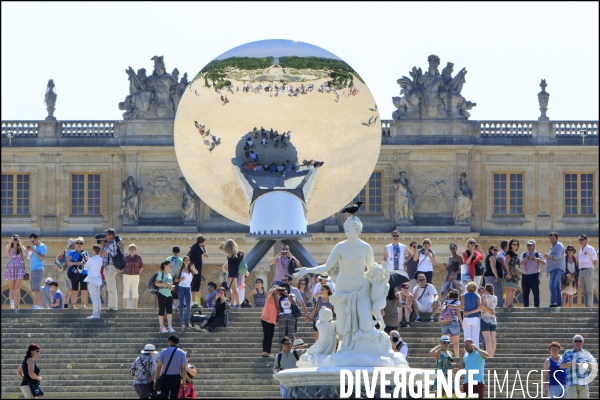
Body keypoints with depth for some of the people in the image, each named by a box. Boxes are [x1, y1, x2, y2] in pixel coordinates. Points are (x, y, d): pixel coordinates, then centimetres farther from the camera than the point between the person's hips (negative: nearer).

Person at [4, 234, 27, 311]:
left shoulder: (21, 247, 9)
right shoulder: (10, 248, 8)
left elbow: (24, 252, -12)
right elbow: (5, 252, -12)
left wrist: (20, 243, -9)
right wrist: (10, 243, -13)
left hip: (19, 268, -1)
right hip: (11, 268, 1)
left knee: (17, 288, -8)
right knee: (12, 288, 2)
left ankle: (16, 306, -11)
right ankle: (12, 305, 12)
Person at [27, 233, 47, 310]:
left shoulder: (42, 247, -4)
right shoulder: (34, 247, 20)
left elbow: (43, 258, -16)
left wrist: (33, 251, -15)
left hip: (38, 269, -9)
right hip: (33, 269, 9)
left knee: (36, 288, -16)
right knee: (37, 289, 8)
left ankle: (36, 305, -22)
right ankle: (39, 305, 8)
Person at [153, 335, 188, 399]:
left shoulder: (164, 352, -1)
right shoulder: (182, 353, 1)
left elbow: (159, 367, -3)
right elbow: (184, 369, -3)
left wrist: (155, 380, 1)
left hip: (165, 377, 0)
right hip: (176, 378, 0)